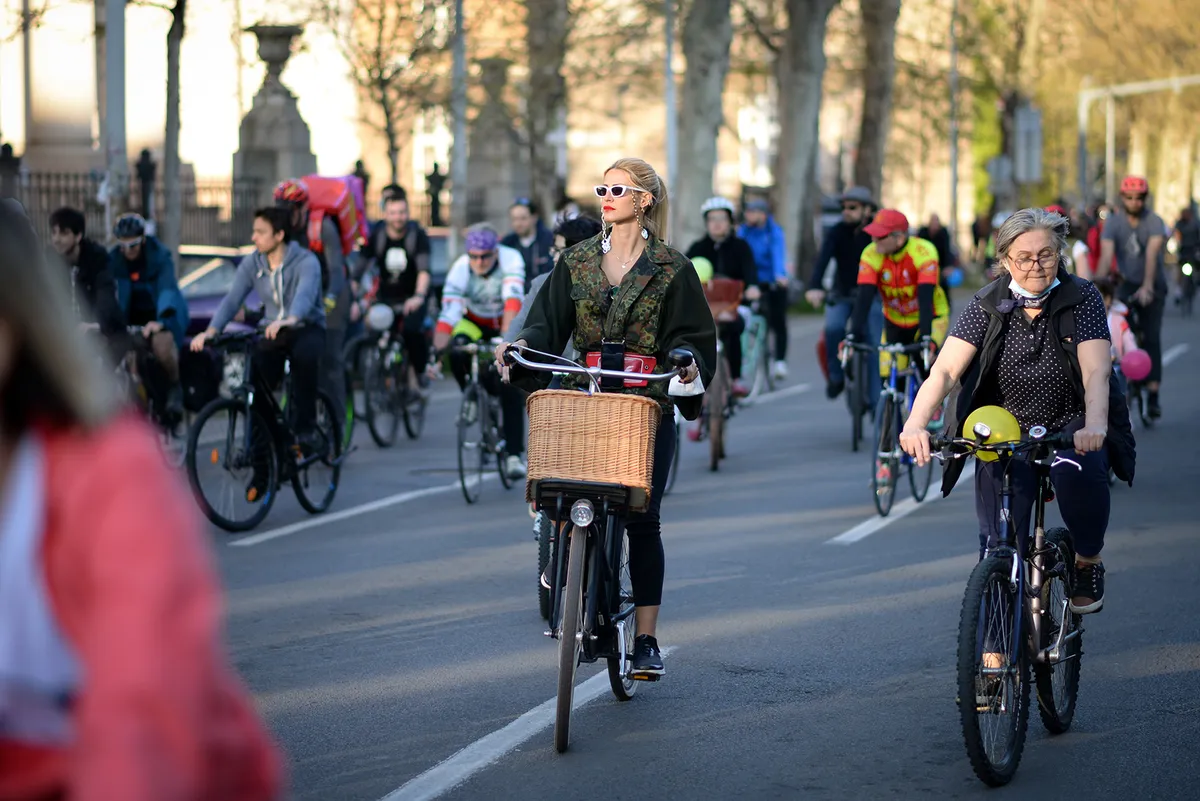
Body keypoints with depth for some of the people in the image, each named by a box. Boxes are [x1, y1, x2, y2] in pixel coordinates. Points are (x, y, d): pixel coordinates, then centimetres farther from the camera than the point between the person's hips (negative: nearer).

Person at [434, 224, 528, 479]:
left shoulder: (511, 259, -30)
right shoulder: (460, 269, -27)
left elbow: (513, 300, -41)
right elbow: (447, 314, -33)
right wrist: (436, 351, -45)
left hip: (506, 325, -1)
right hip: (474, 322, 1)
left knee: (510, 389, -15)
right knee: (457, 351, -31)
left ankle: (514, 455, -10)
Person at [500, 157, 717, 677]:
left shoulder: (670, 268, 5)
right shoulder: (577, 262, 13)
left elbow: (691, 334, 2)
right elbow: (549, 321, 8)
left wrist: (687, 361, -20)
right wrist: (523, 344, -12)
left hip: (647, 405, -3)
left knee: (642, 520, -4)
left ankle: (646, 638, 2)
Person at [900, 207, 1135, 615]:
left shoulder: (1082, 298, -11)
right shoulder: (988, 305, -8)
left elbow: (1096, 372, -24)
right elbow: (944, 370, -18)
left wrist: (1094, 427, -44)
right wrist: (915, 424, -37)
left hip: (1072, 428, -1)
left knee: (1078, 471, -35)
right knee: (999, 548, -11)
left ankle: (1088, 558, -6)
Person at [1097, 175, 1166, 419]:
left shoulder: (1154, 222, -14)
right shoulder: (1113, 222, -8)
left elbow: (1152, 254, -28)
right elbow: (1107, 254, -21)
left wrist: (1147, 286, -42)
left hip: (1153, 287, -2)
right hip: (1126, 284, 2)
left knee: (1152, 337, -8)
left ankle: (1153, 396, -7)